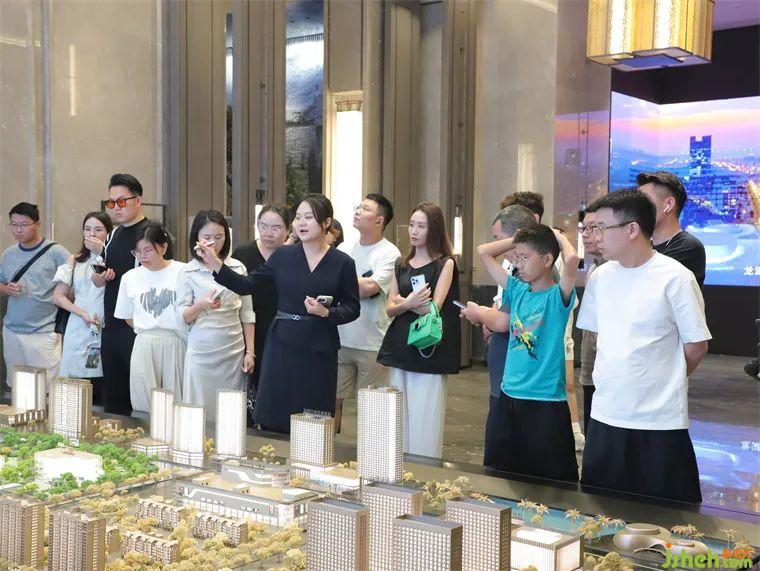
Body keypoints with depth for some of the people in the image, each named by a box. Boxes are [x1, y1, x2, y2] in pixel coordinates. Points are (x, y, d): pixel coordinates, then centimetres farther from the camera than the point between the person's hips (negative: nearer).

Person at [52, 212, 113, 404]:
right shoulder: (75, 260, 13)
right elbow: (58, 296, 9)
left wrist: (103, 252, -11)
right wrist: (83, 314, -5)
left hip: (106, 330, -2)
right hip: (78, 330, 2)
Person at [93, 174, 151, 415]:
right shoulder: (113, 236, 16)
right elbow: (97, 281, 19)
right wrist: (100, 275, -2)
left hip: (138, 327, -8)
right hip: (111, 326, 8)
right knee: (112, 395, 14)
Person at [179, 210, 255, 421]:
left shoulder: (238, 268, 5)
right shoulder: (188, 272, 0)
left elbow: (246, 314, 9)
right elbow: (184, 317, -1)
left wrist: (250, 351, 5)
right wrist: (202, 305, -21)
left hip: (234, 350, 2)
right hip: (202, 351, -2)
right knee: (202, 411, 1)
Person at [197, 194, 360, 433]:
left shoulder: (342, 263, 0)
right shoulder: (284, 255, 5)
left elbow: (352, 308, 3)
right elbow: (246, 285, 2)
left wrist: (326, 312, -15)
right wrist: (214, 263, -9)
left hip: (319, 349, -1)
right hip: (282, 344, 2)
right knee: (273, 420, 1)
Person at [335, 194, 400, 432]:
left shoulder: (389, 254, -7)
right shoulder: (343, 249, 9)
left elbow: (369, 287, -19)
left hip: (372, 343, -4)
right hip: (340, 339, 4)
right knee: (333, 398, 8)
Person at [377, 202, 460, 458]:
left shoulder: (445, 264, -1)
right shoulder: (401, 265, 14)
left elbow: (433, 309, -11)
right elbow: (390, 309, 7)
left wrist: (403, 301, -1)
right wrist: (409, 303, -12)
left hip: (429, 351, -5)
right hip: (400, 349, 5)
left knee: (424, 425, -5)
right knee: (400, 422, 8)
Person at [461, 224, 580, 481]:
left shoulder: (557, 296, -10)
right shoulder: (518, 290, 8)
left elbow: (572, 258, -29)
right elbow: (483, 251, 14)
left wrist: (559, 237, -10)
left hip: (546, 403, -6)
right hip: (510, 396, 7)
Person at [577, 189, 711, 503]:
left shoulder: (675, 279, -12)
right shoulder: (601, 276, 5)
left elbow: (696, 346, -5)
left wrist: (661, 383, 7)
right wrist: (612, 379, 9)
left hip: (660, 422, -5)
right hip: (605, 417, 5)